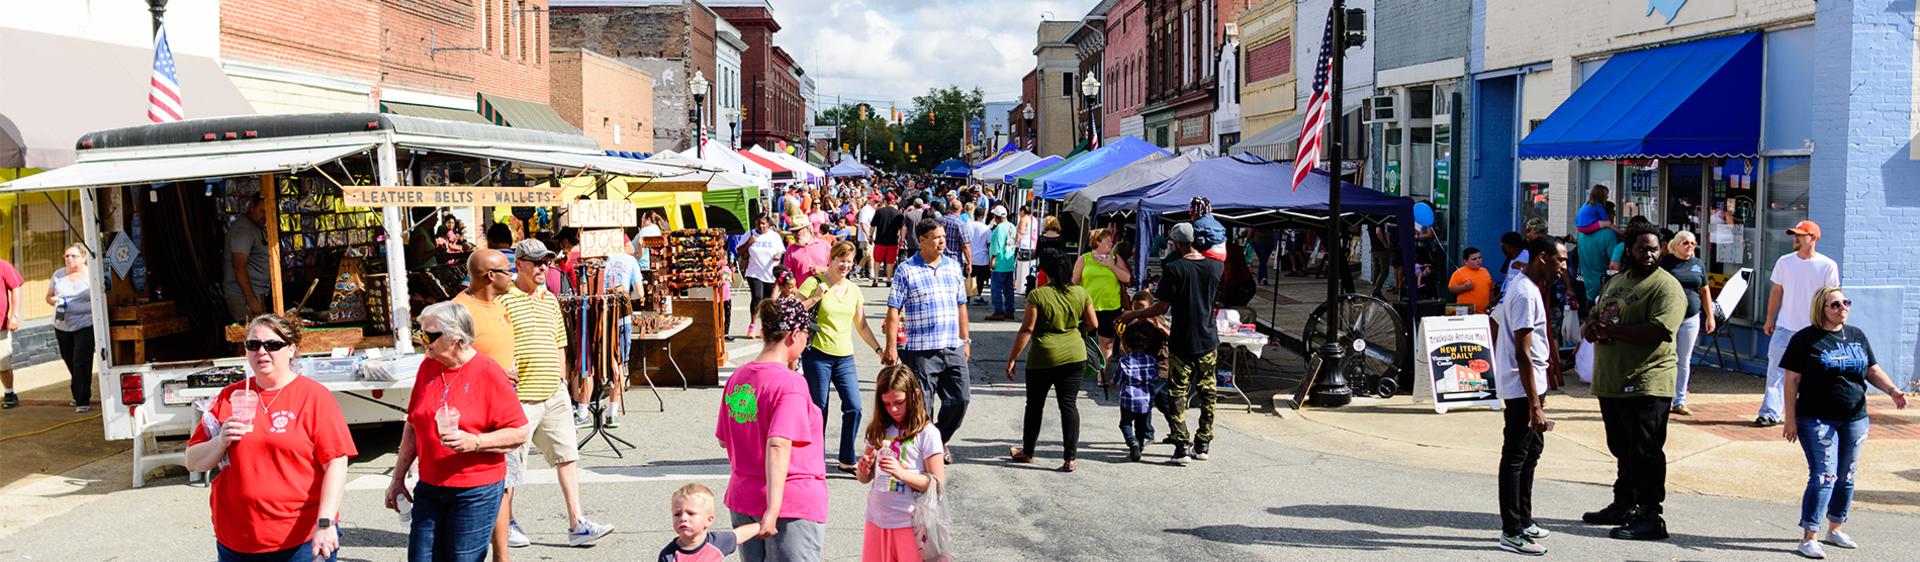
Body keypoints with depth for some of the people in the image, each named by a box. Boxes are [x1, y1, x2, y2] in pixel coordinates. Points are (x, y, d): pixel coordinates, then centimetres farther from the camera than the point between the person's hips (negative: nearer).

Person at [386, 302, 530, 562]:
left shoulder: (488, 373, -10)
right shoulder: (428, 367, 7)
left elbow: (520, 432, -11)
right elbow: (413, 426, 16)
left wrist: (474, 442, -23)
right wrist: (398, 478, 16)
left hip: (476, 491, -5)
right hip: (429, 489, 5)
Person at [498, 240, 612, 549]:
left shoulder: (550, 300, 15)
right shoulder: (503, 299, -7)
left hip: (554, 394, 7)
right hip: (520, 396, -7)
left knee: (568, 456, 3)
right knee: (511, 462, 4)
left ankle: (577, 525, 5)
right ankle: (507, 525, 19)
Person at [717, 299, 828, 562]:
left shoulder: (736, 379, 5)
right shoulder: (790, 383, -18)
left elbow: (723, 441, 14)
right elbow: (778, 445, -28)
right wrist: (773, 509, -31)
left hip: (742, 499, 7)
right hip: (793, 502, -7)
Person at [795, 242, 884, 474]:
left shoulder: (853, 289, 13)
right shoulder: (814, 283, -4)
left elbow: (862, 326, 19)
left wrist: (879, 349, 13)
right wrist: (816, 297, -15)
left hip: (845, 357, 5)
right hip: (817, 355, -5)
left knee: (854, 408, -4)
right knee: (819, 410, 1)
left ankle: (847, 460, 8)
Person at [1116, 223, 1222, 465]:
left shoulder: (1173, 268, -14)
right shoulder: (1214, 267, 1)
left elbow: (1162, 307, -13)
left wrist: (1133, 315, 1)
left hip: (1182, 343, -5)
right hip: (1208, 342, 5)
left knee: (1177, 395, 2)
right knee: (1206, 394, 14)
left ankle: (1182, 447, -5)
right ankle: (1202, 445, 19)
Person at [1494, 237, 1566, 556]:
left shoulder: (1525, 287, 12)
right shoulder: (1526, 294, -20)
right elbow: (1522, 354, -24)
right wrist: (1535, 405, -25)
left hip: (1531, 385, 11)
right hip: (1522, 389, -11)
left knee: (1532, 450, 18)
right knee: (1515, 457, -5)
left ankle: (1523, 521, 29)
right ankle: (1511, 533, 1)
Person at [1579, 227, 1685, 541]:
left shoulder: (1666, 287, -8)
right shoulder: (1616, 281, 18)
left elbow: (1658, 331, -23)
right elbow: (1591, 320, 21)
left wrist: (1611, 329, -17)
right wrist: (1591, 327, -5)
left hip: (1645, 385, -8)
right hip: (1610, 383, 8)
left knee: (1645, 453, -4)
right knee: (1622, 450, 18)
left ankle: (1650, 518, 1)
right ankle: (1624, 506, 30)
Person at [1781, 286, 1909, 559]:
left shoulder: (1857, 336, 10)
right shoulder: (1806, 339, -6)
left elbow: (1872, 370, 14)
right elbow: (1792, 380, -7)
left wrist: (1892, 390, -6)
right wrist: (1790, 419, -10)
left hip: (1855, 419, 6)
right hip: (1817, 420, -6)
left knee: (1846, 477, 13)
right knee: (1824, 476, -11)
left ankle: (1835, 529, 29)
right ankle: (1808, 537, -8)